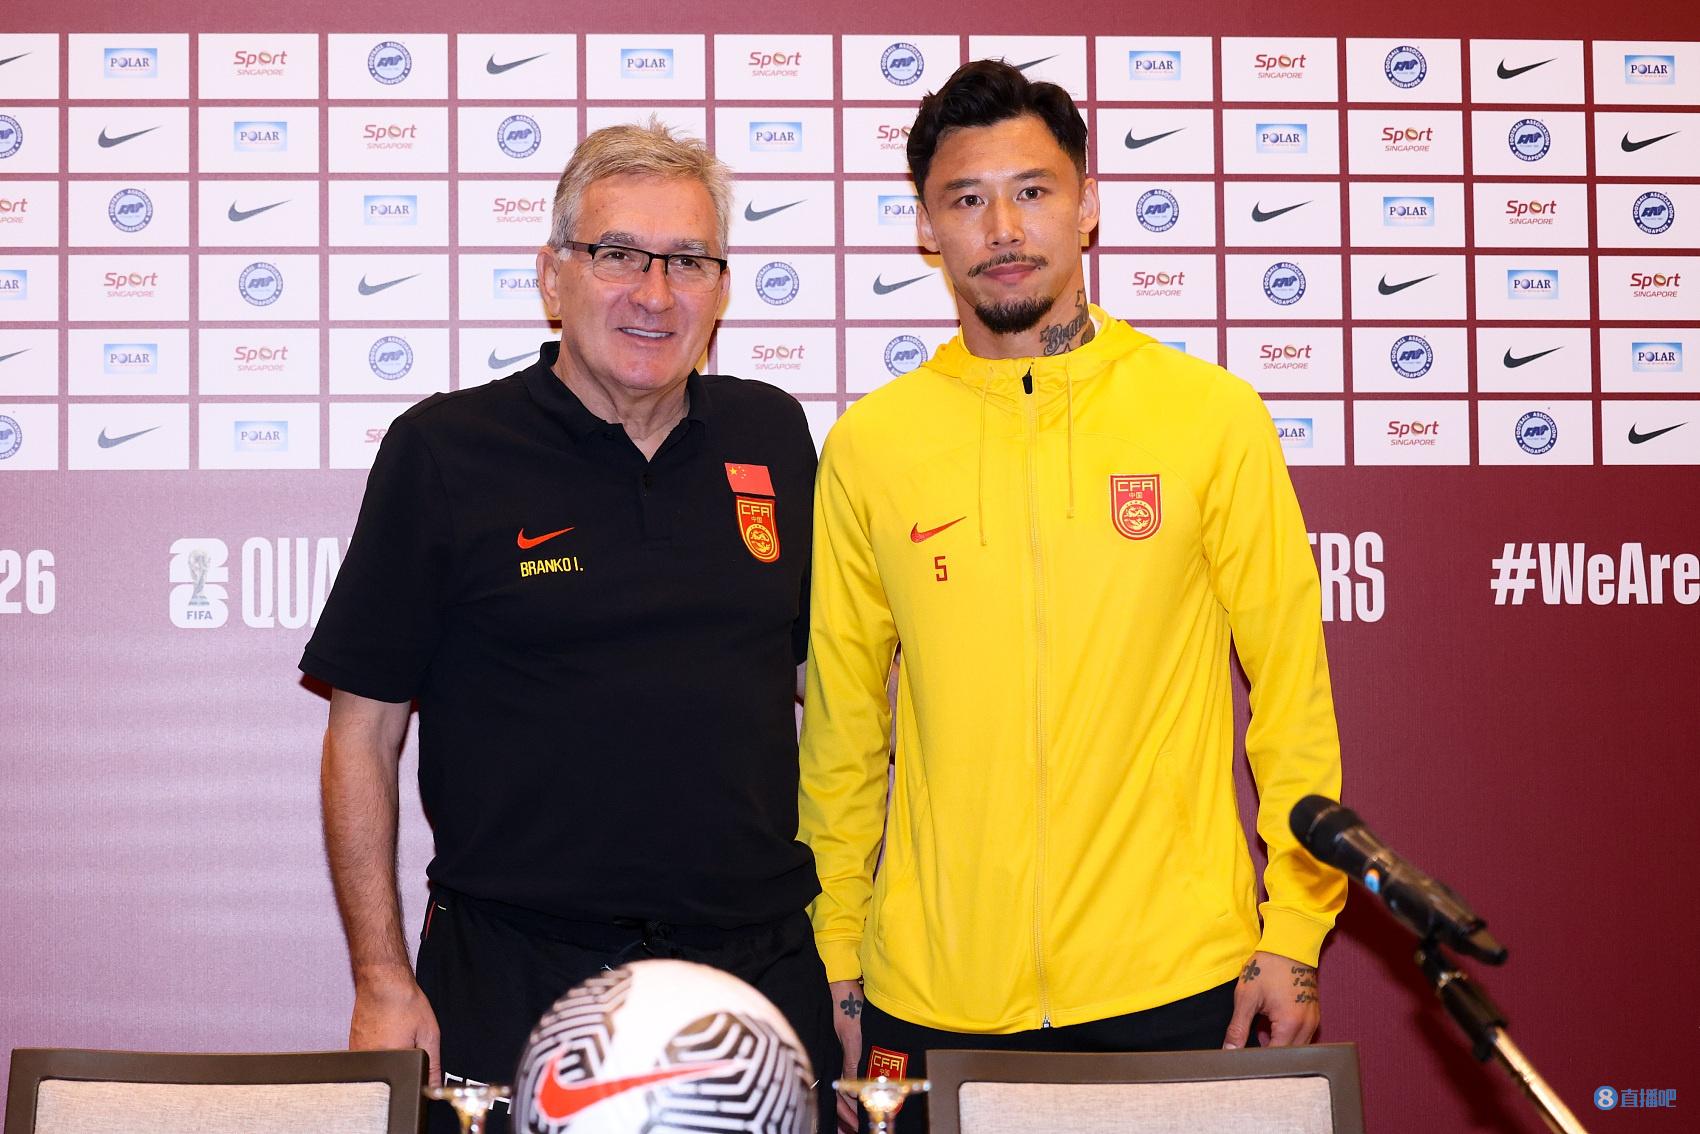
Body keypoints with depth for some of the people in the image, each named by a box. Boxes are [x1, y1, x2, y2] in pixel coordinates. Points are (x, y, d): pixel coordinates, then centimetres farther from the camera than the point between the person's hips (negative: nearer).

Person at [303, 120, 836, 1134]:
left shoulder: (773, 438, 8)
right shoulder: (443, 450, -4)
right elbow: (363, 734, -2)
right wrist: (383, 984, -6)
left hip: (762, 968, 3)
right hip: (510, 991, -3)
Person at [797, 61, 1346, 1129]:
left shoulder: (1213, 417, 0)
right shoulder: (869, 446, 3)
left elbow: (1292, 688, 2)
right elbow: (842, 728, 7)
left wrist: (1295, 936, -2)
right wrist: (836, 963, 8)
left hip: (1177, 983, -1)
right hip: (934, 997, 1)